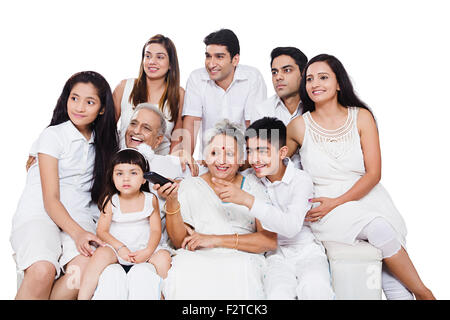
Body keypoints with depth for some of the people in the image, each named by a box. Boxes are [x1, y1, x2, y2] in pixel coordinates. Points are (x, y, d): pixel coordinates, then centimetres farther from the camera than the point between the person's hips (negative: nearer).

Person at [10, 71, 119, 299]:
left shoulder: (102, 142, 12)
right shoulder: (53, 136, -1)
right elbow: (50, 199, -8)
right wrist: (77, 233, -23)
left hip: (79, 217, 4)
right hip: (39, 214, -3)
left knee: (85, 269, -29)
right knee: (42, 271, -34)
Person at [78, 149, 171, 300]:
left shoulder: (151, 200, -1)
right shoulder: (110, 201, -3)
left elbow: (156, 230, -2)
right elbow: (101, 231, -3)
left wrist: (148, 251, -20)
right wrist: (120, 247, -18)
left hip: (144, 250, 1)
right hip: (117, 248, -1)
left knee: (164, 256, -23)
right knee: (101, 253, -28)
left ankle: (160, 293, -8)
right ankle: (82, 296, -23)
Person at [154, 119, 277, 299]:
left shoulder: (253, 187, 10)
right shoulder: (190, 187, 13)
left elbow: (270, 241, -3)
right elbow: (180, 242, 7)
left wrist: (215, 240, -10)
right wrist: (171, 202, -9)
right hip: (196, 259, 2)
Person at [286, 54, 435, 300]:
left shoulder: (361, 117, 4)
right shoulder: (299, 126, 4)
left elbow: (373, 173, -2)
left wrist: (336, 201, -12)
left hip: (366, 195, 1)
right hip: (326, 209, -1)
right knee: (379, 228, -27)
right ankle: (423, 293, -8)